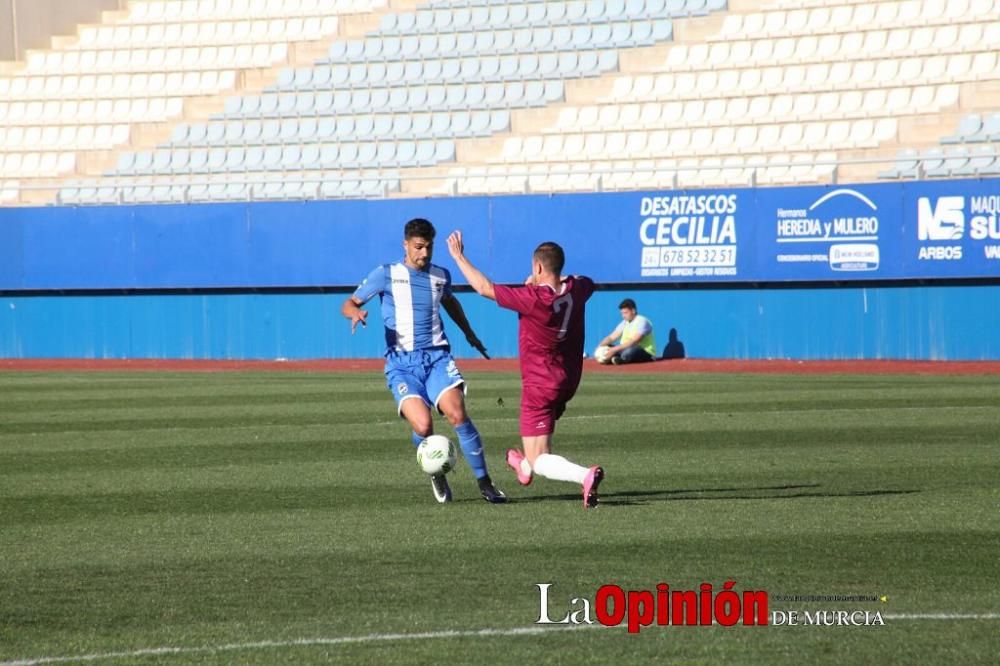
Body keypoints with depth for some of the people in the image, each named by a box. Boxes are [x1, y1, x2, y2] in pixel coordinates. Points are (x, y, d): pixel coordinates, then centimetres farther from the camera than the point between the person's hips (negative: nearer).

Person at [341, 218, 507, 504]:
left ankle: (485, 484, -12)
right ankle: (437, 475, 6)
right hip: (401, 363, -2)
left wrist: (468, 332, 42)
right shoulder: (386, 274, 3)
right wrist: (355, 312, -17)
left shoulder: (441, 276, 13)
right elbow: (349, 304, 6)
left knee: (457, 414, -21)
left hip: (437, 357, 2)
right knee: (422, 424, -24)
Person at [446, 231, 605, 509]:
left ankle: (585, 475, -33)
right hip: (569, 380, 8)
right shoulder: (576, 290, -4)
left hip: (540, 386, -8)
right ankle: (526, 467, 59)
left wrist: (459, 257, -4)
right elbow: (588, 283, 24)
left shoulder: (533, 298, -24)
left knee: (540, 460, -9)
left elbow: (484, 287, -17)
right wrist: (549, 282, 16)